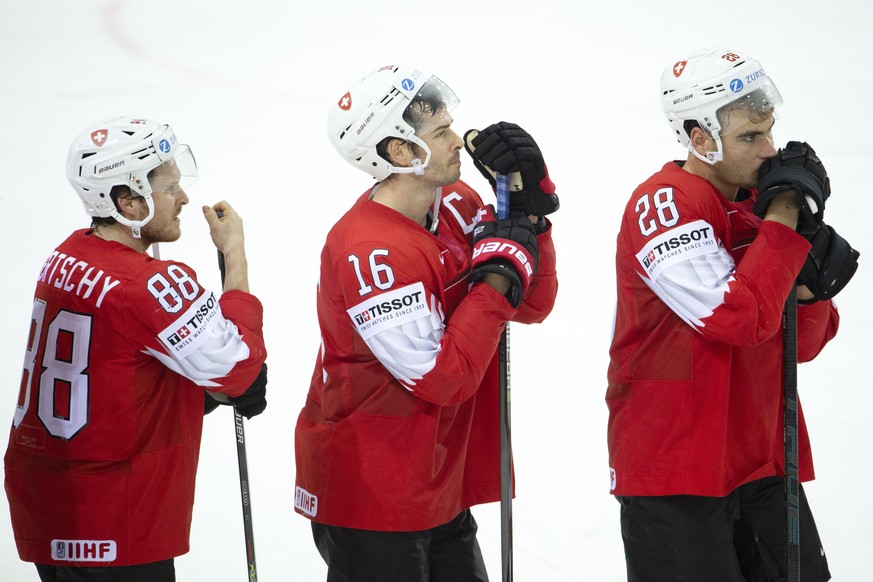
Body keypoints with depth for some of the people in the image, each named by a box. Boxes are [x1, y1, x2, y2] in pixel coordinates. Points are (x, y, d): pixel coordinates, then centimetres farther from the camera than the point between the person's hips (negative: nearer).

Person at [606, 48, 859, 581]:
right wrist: (784, 220, -17)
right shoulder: (662, 205, -15)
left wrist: (812, 289, -9)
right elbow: (739, 318, -25)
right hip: (675, 470, -7)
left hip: (762, 462, 7)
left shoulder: (758, 201, 9)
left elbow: (803, 345, 11)